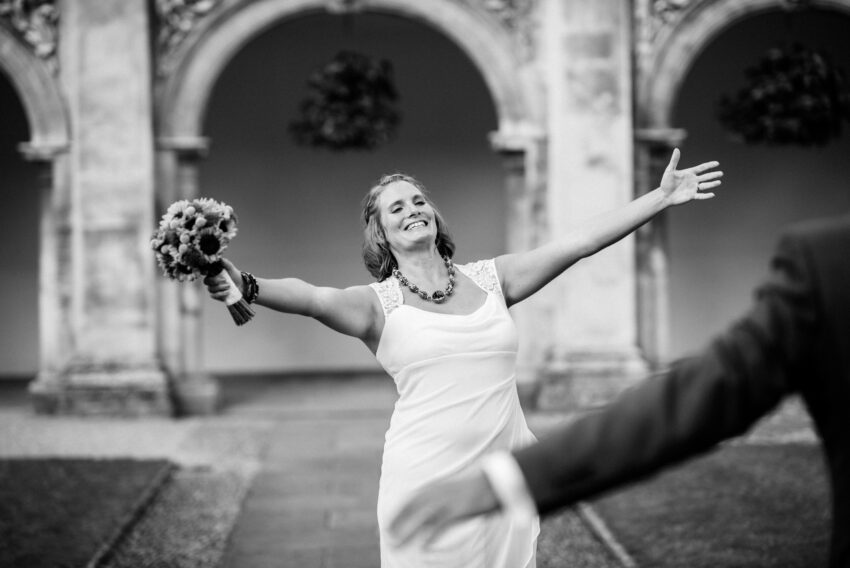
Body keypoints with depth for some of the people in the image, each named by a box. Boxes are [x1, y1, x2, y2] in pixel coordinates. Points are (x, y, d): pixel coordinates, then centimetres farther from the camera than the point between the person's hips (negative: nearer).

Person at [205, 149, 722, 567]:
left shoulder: (489, 279, 10)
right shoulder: (378, 304, -1)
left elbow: (580, 242, 8)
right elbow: (313, 299, -19)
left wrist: (661, 197, 7)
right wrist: (247, 287, -39)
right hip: (426, 480, -3)